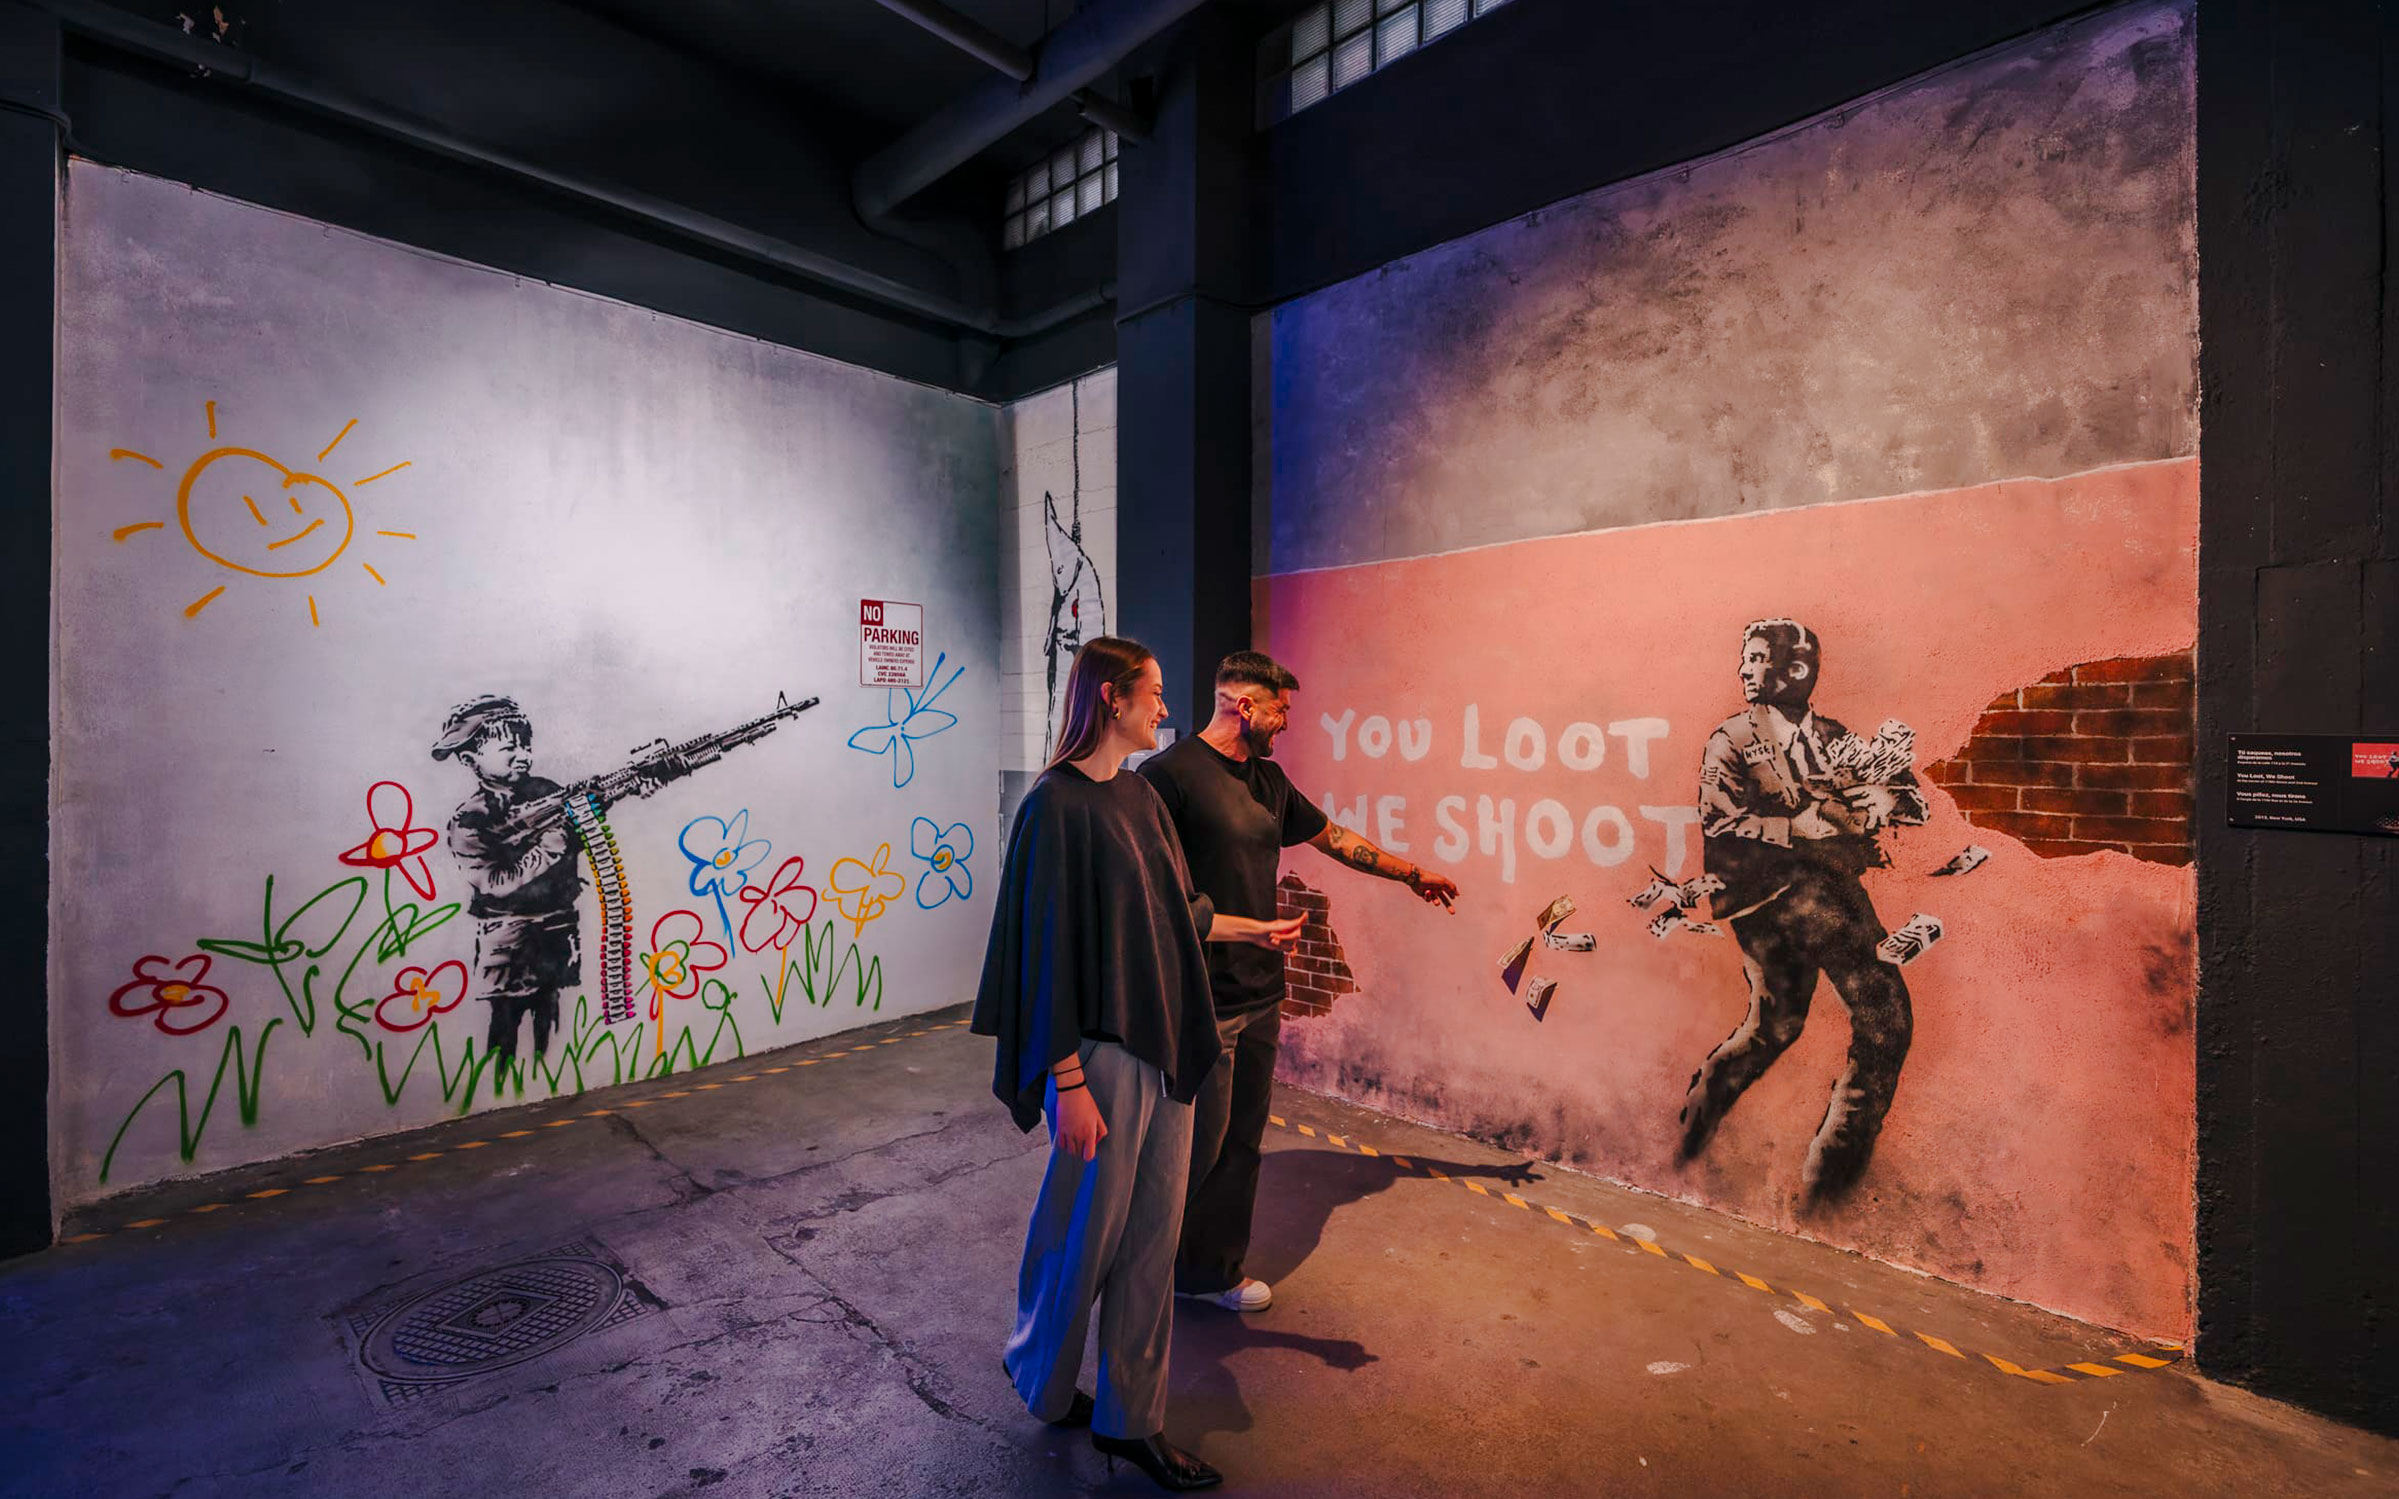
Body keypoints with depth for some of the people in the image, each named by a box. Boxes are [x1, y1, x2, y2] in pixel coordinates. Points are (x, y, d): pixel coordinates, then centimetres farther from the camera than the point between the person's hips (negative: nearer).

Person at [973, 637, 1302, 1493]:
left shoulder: (1142, 798, 8)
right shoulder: (1057, 805, -17)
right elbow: (1048, 948, -18)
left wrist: (1257, 930, 28)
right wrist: (1069, 1082, -17)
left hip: (1165, 1046, 8)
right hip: (1103, 1053, -8)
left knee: (1153, 1236, 16)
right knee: (1086, 1231, 13)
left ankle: (1131, 1420, 35)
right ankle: (1038, 1374, 43)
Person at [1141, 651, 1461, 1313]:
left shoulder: (1268, 779, 12)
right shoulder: (1169, 772, -14)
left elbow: (1333, 837, 23)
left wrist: (1413, 874, 29)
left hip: (1261, 996, 8)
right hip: (1201, 1002, -7)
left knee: (1242, 1141, 15)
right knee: (1198, 1144, 4)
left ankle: (1218, 1271, 32)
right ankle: (1164, 1271, 27)